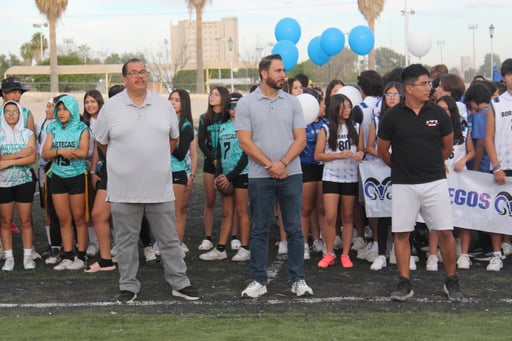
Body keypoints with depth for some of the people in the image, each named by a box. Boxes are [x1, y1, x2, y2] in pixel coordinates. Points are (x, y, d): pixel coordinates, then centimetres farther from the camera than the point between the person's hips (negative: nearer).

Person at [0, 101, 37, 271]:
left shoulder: (28, 134, 4)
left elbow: (32, 158, -8)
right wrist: (19, 154, -15)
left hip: (24, 182, 0)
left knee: (26, 221, 1)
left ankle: (27, 256, 7)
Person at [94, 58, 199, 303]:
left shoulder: (164, 106, 5)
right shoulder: (111, 107, -1)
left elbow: (173, 138, 18)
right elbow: (102, 143, 9)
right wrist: (124, 161, 11)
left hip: (159, 188, 2)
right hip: (124, 189, -1)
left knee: (169, 239, 8)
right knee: (126, 241, 7)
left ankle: (180, 283, 17)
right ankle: (128, 286, 17)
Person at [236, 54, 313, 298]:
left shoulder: (292, 102, 6)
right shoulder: (246, 104, 0)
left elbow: (300, 139, 1)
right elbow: (245, 142, -5)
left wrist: (283, 163, -13)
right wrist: (270, 165, -12)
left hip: (291, 174, 1)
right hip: (259, 176, -1)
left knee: (294, 229, 4)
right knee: (259, 230, 5)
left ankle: (297, 279, 13)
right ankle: (258, 280, 12)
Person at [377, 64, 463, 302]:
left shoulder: (437, 113, 0)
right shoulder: (393, 117, -5)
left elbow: (448, 146, 13)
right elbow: (383, 150, 7)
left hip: (435, 182, 1)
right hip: (403, 184, -1)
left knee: (445, 232, 0)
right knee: (401, 234, 2)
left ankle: (451, 282, 13)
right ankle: (404, 284, 11)